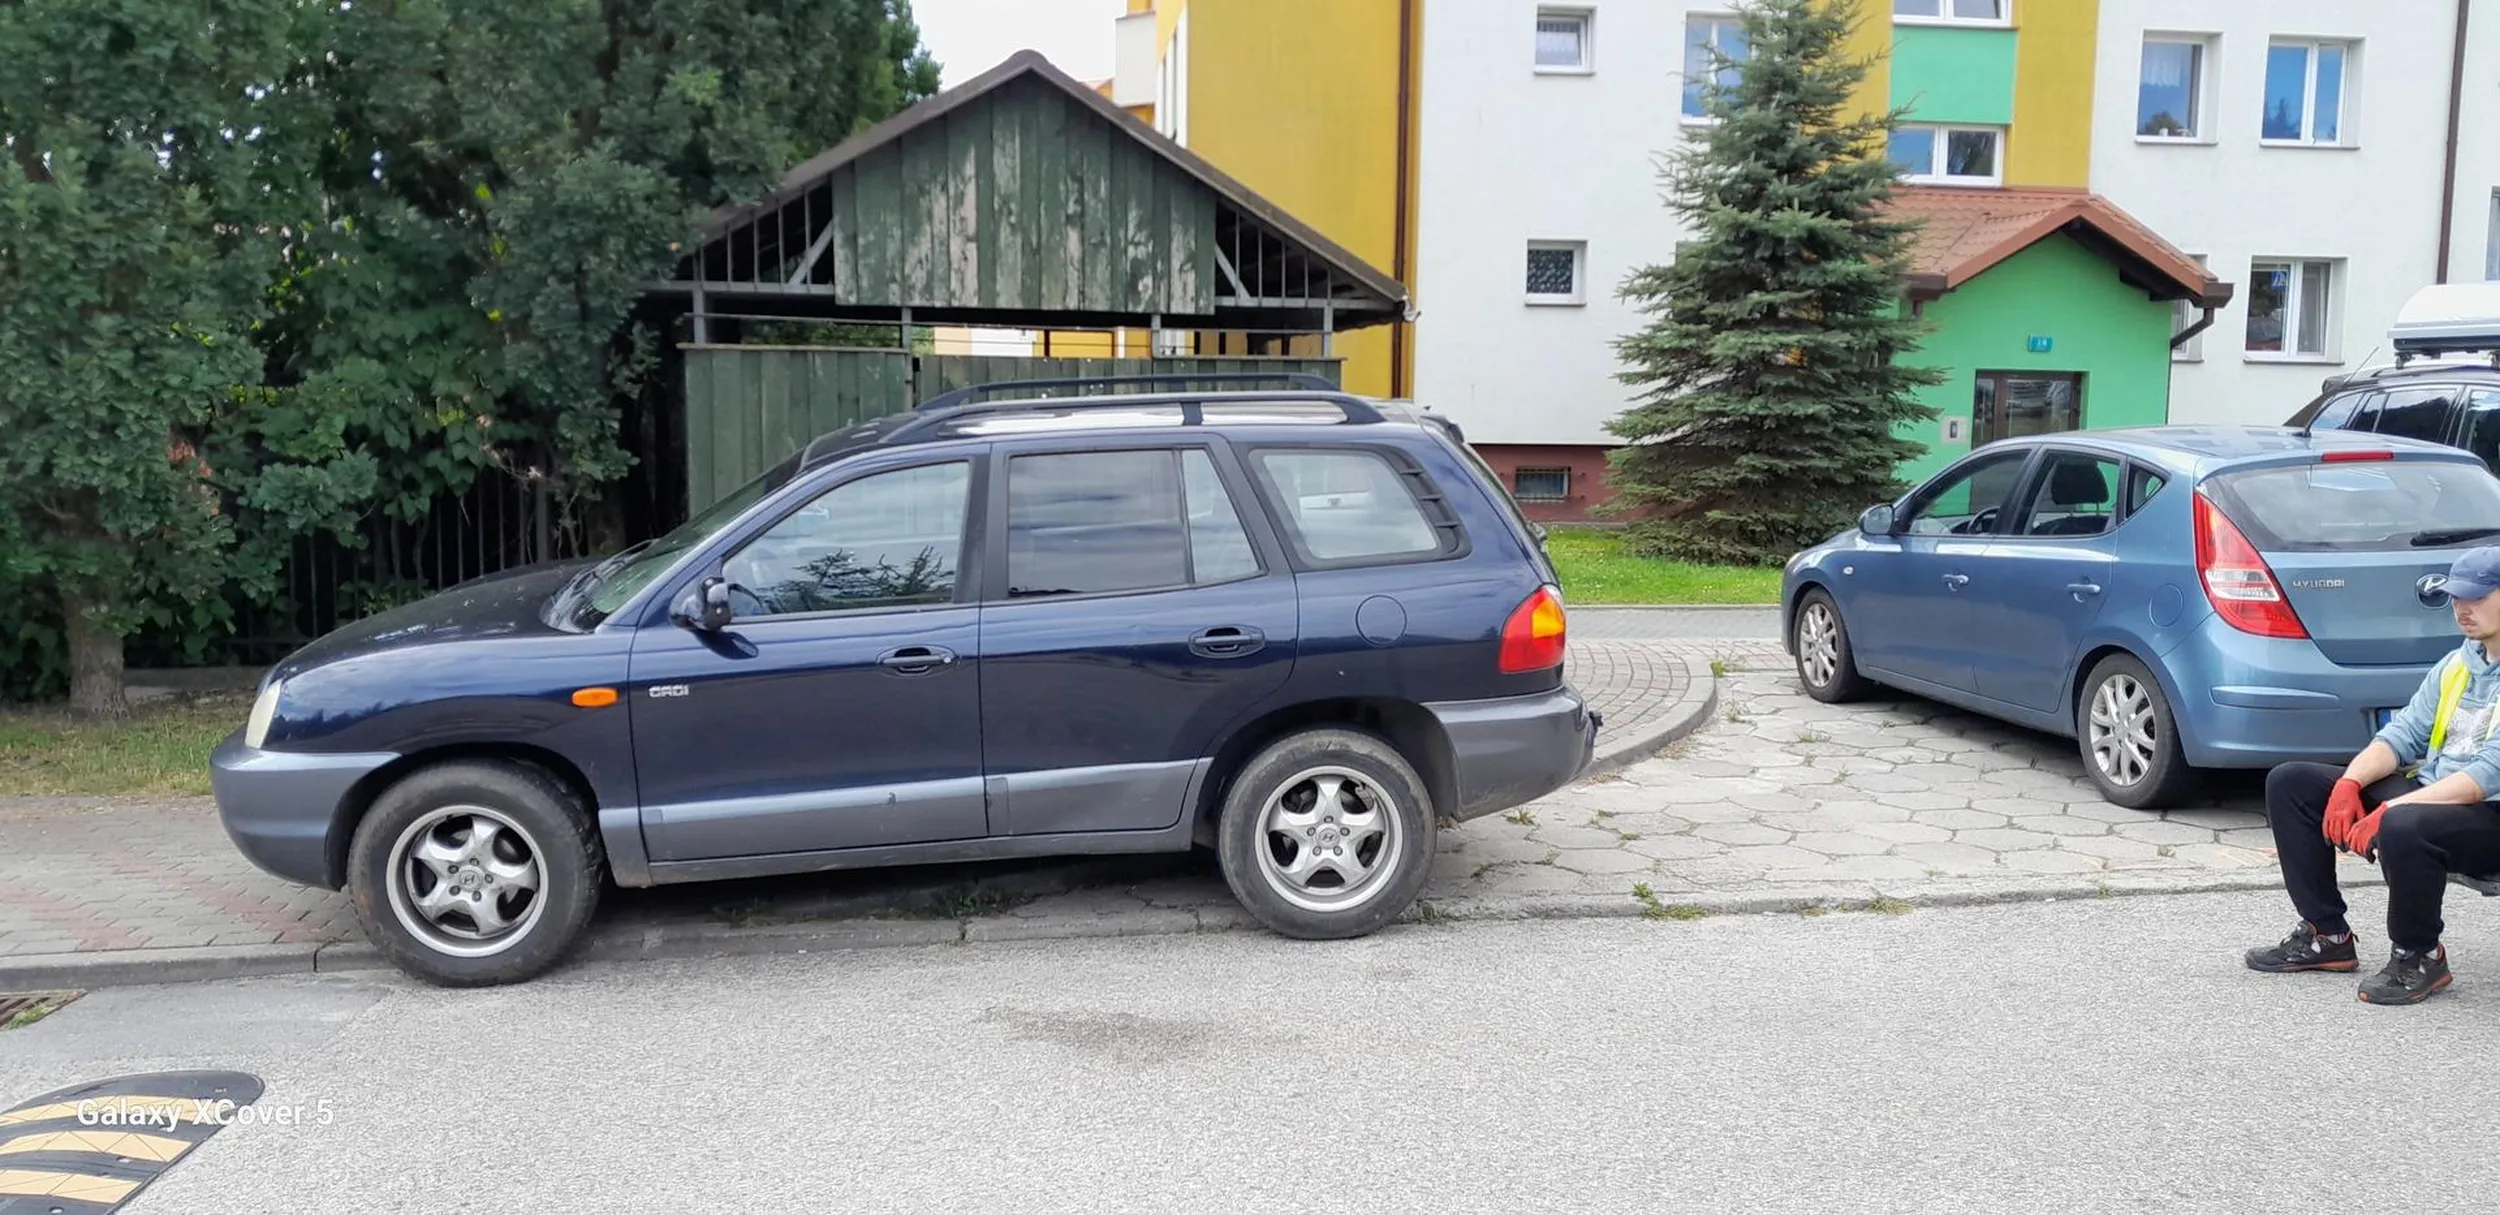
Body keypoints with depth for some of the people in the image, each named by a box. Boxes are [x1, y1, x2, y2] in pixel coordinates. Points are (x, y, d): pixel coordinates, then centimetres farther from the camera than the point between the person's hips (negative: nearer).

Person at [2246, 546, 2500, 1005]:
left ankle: (2419, 956, -11)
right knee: (2289, 783, 0)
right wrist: (2350, 782, -10)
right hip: (2426, 793, 9)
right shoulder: (2456, 664, 13)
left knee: (2403, 827, -41)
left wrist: (2391, 810, -30)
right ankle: (2327, 935, 4)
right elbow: (2405, 733, 11)